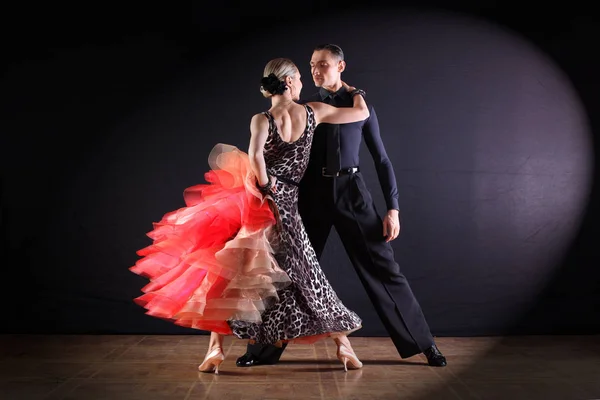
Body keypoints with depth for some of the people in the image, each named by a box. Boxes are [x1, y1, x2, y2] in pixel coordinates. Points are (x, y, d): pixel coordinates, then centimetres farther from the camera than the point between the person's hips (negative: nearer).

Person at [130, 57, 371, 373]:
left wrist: (266, 187, -8)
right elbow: (362, 113, 12)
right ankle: (345, 348, 14)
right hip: (288, 207, 2)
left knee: (228, 273, 7)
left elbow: (255, 155, -23)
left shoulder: (261, 120, -3)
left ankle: (215, 351, 4)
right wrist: (352, 89, 29)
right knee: (306, 276, 12)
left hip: (258, 202, -2)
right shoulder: (313, 112, 2)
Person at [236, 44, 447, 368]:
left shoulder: (361, 107, 6)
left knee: (383, 269, 1)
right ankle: (264, 349, 17)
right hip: (312, 195, 1)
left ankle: (423, 343, 14)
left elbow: (381, 159, 6)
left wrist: (393, 208, -2)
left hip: (351, 193, -1)